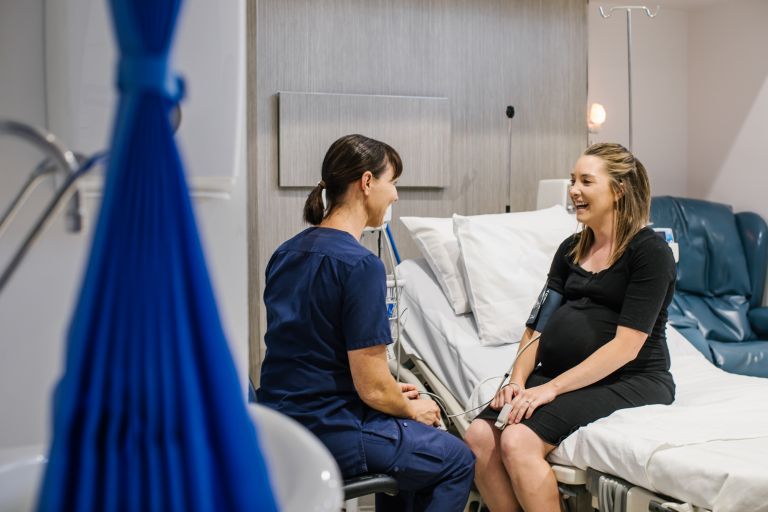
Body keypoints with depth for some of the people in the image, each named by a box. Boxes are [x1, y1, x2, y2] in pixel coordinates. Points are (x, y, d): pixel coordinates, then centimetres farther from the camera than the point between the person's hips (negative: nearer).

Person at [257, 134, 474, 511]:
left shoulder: (286, 253, 6)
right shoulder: (360, 265, -20)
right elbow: (373, 388, -20)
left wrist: (394, 393, 15)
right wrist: (413, 409, 2)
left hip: (280, 422, 9)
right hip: (329, 433, -8)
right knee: (459, 461, 12)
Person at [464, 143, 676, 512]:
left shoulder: (650, 251, -6)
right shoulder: (570, 249, 15)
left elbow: (626, 346, -14)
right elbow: (539, 326, 11)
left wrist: (551, 388, -19)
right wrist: (518, 380, -8)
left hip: (630, 381, -6)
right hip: (562, 374, 7)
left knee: (519, 441, -28)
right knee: (480, 436, -18)